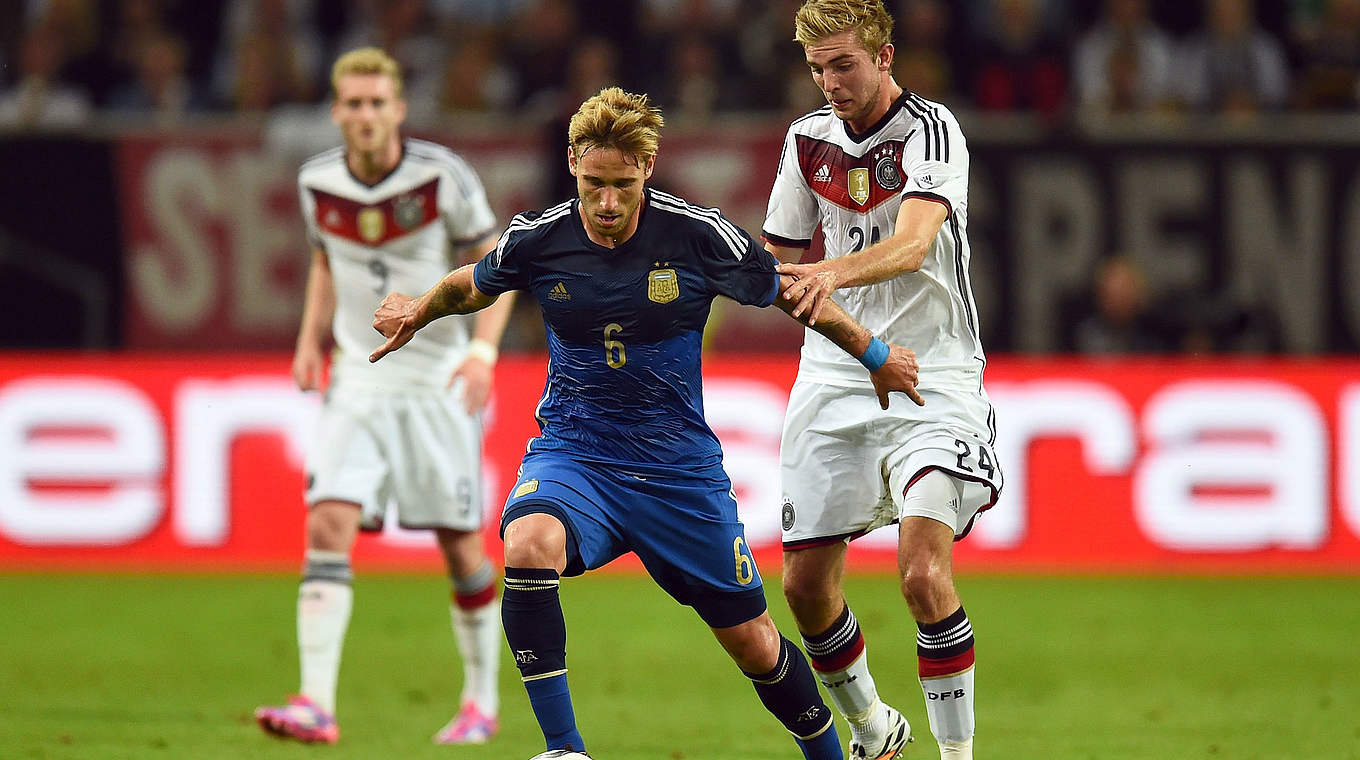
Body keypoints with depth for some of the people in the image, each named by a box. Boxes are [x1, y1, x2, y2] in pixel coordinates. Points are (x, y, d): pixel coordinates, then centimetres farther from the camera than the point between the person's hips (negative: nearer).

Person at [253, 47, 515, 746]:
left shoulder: (441, 175, -12)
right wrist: (311, 339, 4)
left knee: (461, 544, 3)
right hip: (359, 380, 2)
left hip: (439, 380, -2)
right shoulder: (318, 181, -1)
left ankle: (481, 701, 23)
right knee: (328, 523, -16)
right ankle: (316, 706, -21)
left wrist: (483, 351, -18)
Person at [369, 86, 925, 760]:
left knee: (752, 644, 6)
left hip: (678, 464, 0)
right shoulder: (536, 239, -8)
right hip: (571, 451, 0)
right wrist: (419, 310, 10)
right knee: (528, 549, -34)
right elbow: (475, 285, 18)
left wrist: (875, 356, 13)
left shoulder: (698, 236, -12)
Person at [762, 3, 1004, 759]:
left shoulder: (931, 130, -11)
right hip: (834, 376, 6)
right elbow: (781, 258, 20)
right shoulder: (809, 138, 8)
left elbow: (913, 243, -28)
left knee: (925, 575, -21)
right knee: (806, 582, 6)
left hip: (929, 376, -6)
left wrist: (836, 273, -45)